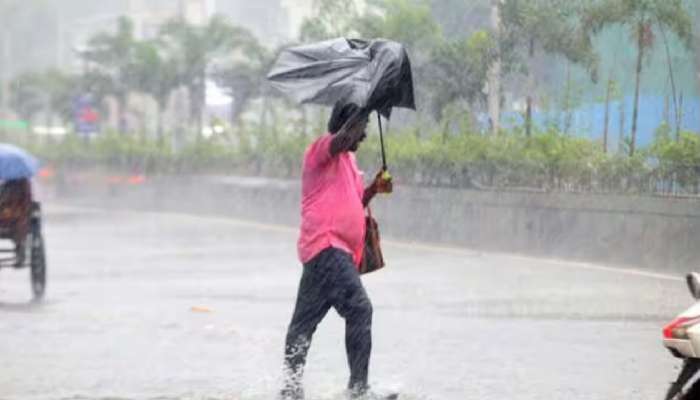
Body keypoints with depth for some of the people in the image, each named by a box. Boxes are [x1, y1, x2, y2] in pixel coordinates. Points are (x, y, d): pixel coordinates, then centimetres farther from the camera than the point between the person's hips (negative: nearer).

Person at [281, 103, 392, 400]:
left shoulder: (347, 159, 25)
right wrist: (364, 109, -17)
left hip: (340, 251, 10)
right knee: (359, 309, -19)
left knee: (305, 321, 13)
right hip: (326, 245, -10)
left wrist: (373, 189, 10)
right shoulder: (322, 148, -3)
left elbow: (354, 204, 27)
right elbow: (343, 139, -25)